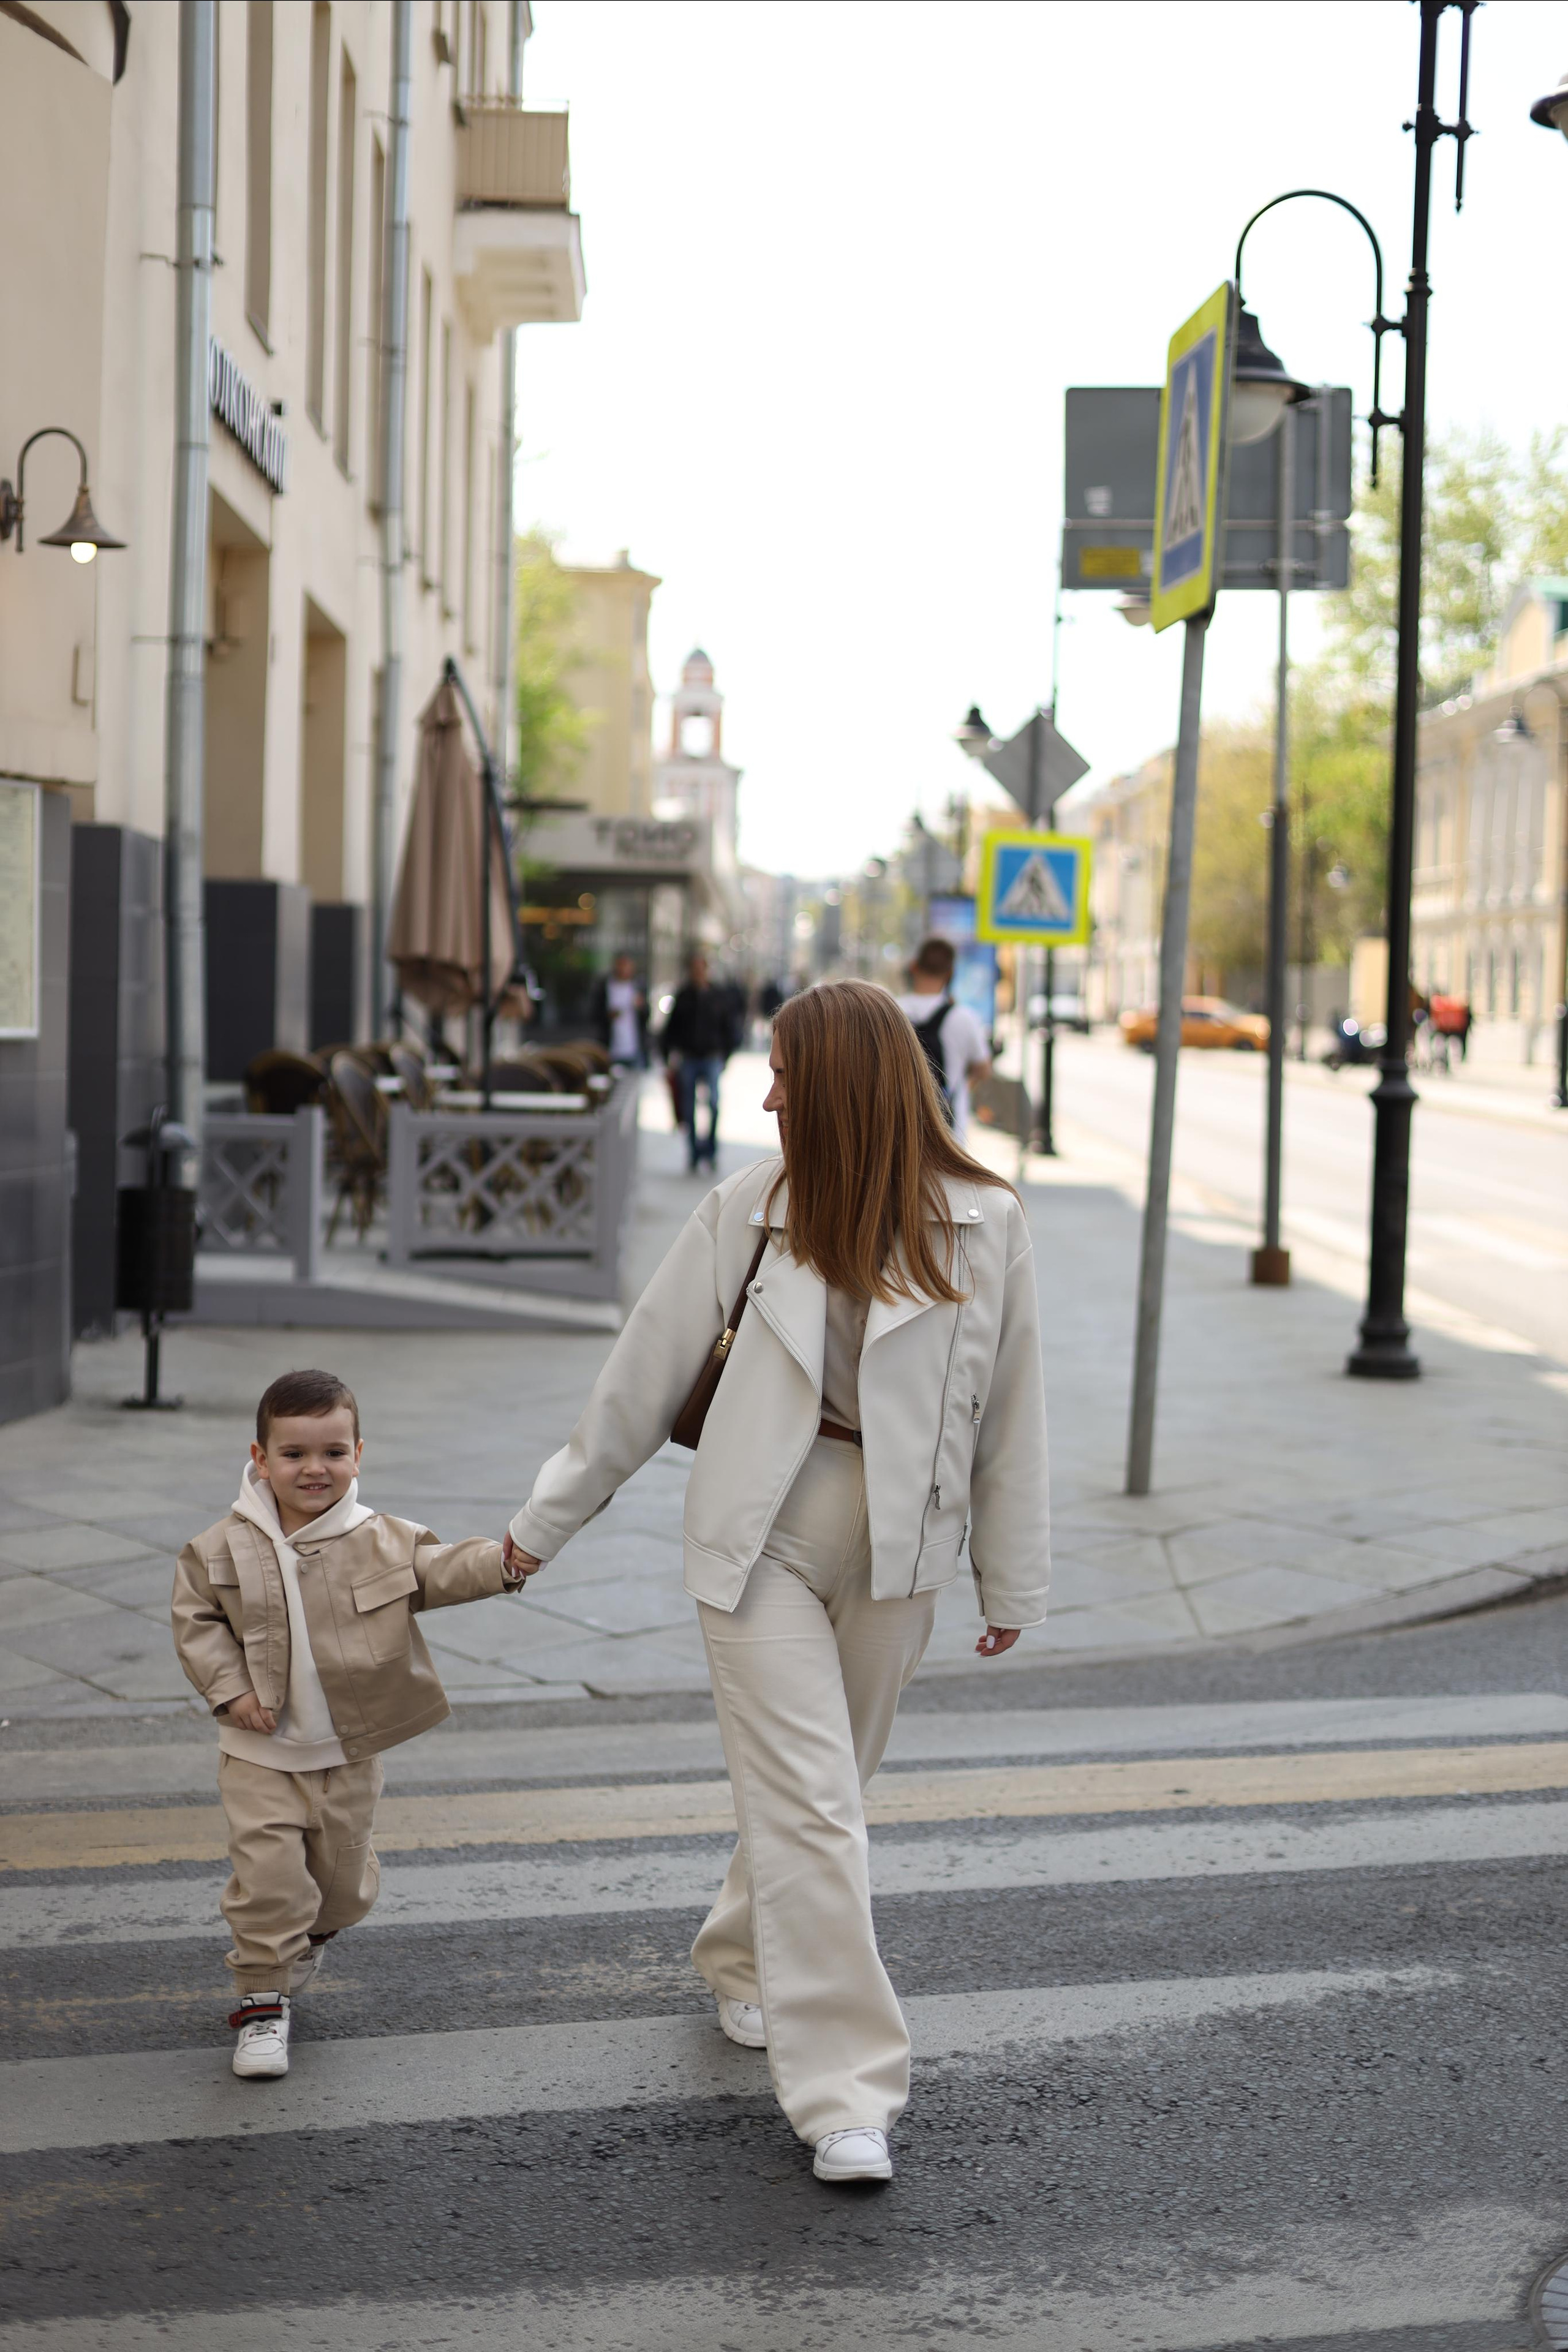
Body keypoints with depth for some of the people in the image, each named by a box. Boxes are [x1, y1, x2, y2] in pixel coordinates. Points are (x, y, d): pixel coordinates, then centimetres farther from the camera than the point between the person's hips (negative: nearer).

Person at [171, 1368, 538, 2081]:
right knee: (268, 1875, -10)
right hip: (261, 1755, -2)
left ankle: (304, 1940, 49)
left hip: (349, 1753, 2)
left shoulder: (382, 1542, -7)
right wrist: (229, 1688, -12)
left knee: (343, 1882, 16)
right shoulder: (224, 1549, -9)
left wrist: (505, 1560, -29)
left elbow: (442, 1570, -10)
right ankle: (261, 2000, 7)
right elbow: (196, 1620, 0)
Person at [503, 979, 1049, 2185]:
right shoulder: (752, 1207, -4)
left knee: (823, 1788, 17)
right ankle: (847, 2094, -3)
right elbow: (647, 1371, 3)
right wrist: (547, 1522, 9)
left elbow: (1010, 1410, 2)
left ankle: (742, 1962, 45)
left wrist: (1012, 1583, 6)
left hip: (896, 1546, 1)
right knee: (807, 1806, -7)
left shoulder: (982, 1224, -5)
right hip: (765, 1539, -1)